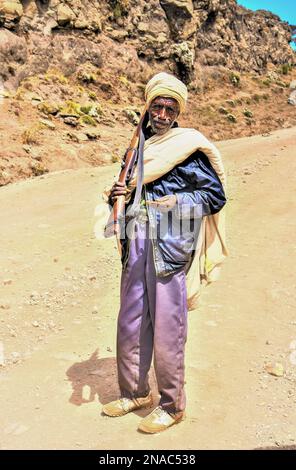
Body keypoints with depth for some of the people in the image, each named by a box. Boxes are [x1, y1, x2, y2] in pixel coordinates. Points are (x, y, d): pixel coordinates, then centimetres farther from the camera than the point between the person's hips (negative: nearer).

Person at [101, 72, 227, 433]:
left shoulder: (189, 146, 2)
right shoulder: (138, 147, 19)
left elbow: (216, 196, 1)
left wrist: (178, 202, -12)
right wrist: (117, 196, 3)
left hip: (170, 243, -6)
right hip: (137, 240, 6)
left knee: (167, 326, -2)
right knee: (130, 322, 11)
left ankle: (172, 405, 16)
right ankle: (135, 392, 29)